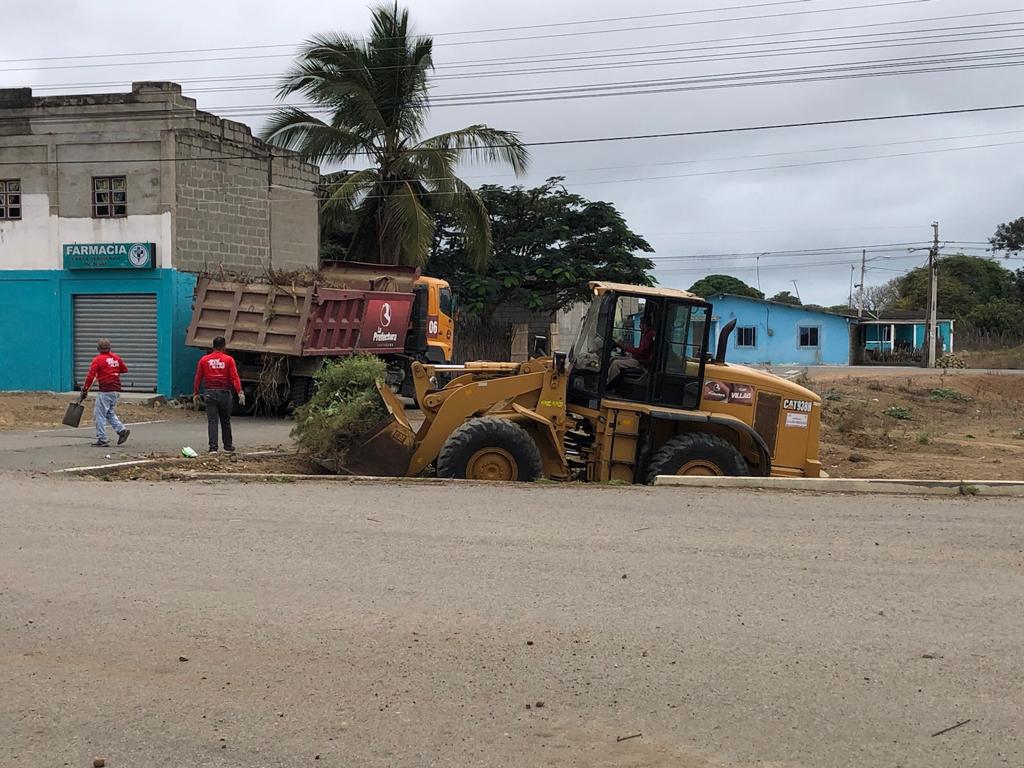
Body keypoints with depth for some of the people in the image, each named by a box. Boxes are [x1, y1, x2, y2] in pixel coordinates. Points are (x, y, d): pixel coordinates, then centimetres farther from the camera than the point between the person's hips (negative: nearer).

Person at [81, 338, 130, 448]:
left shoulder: (98, 359, -8)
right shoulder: (116, 358, 9)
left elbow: (90, 376, -12)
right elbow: (125, 369, 22)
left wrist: (85, 390, -4)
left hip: (105, 390, -7)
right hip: (116, 390, 7)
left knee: (99, 415, 1)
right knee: (109, 413, 20)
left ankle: (102, 440, -1)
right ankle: (122, 430, 4)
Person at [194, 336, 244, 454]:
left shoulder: (204, 360, 4)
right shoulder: (228, 360, -2)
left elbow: (198, 378, 6)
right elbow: (234, 377, -10)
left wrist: (196, 393, 13)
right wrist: (240, 392, -13)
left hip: (210, 393, 1)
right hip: (225, 393, -1)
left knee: (212, 421, 0)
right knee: (225, 422, 12)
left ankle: (213, 448, -7)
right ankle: (228, 446, 21)